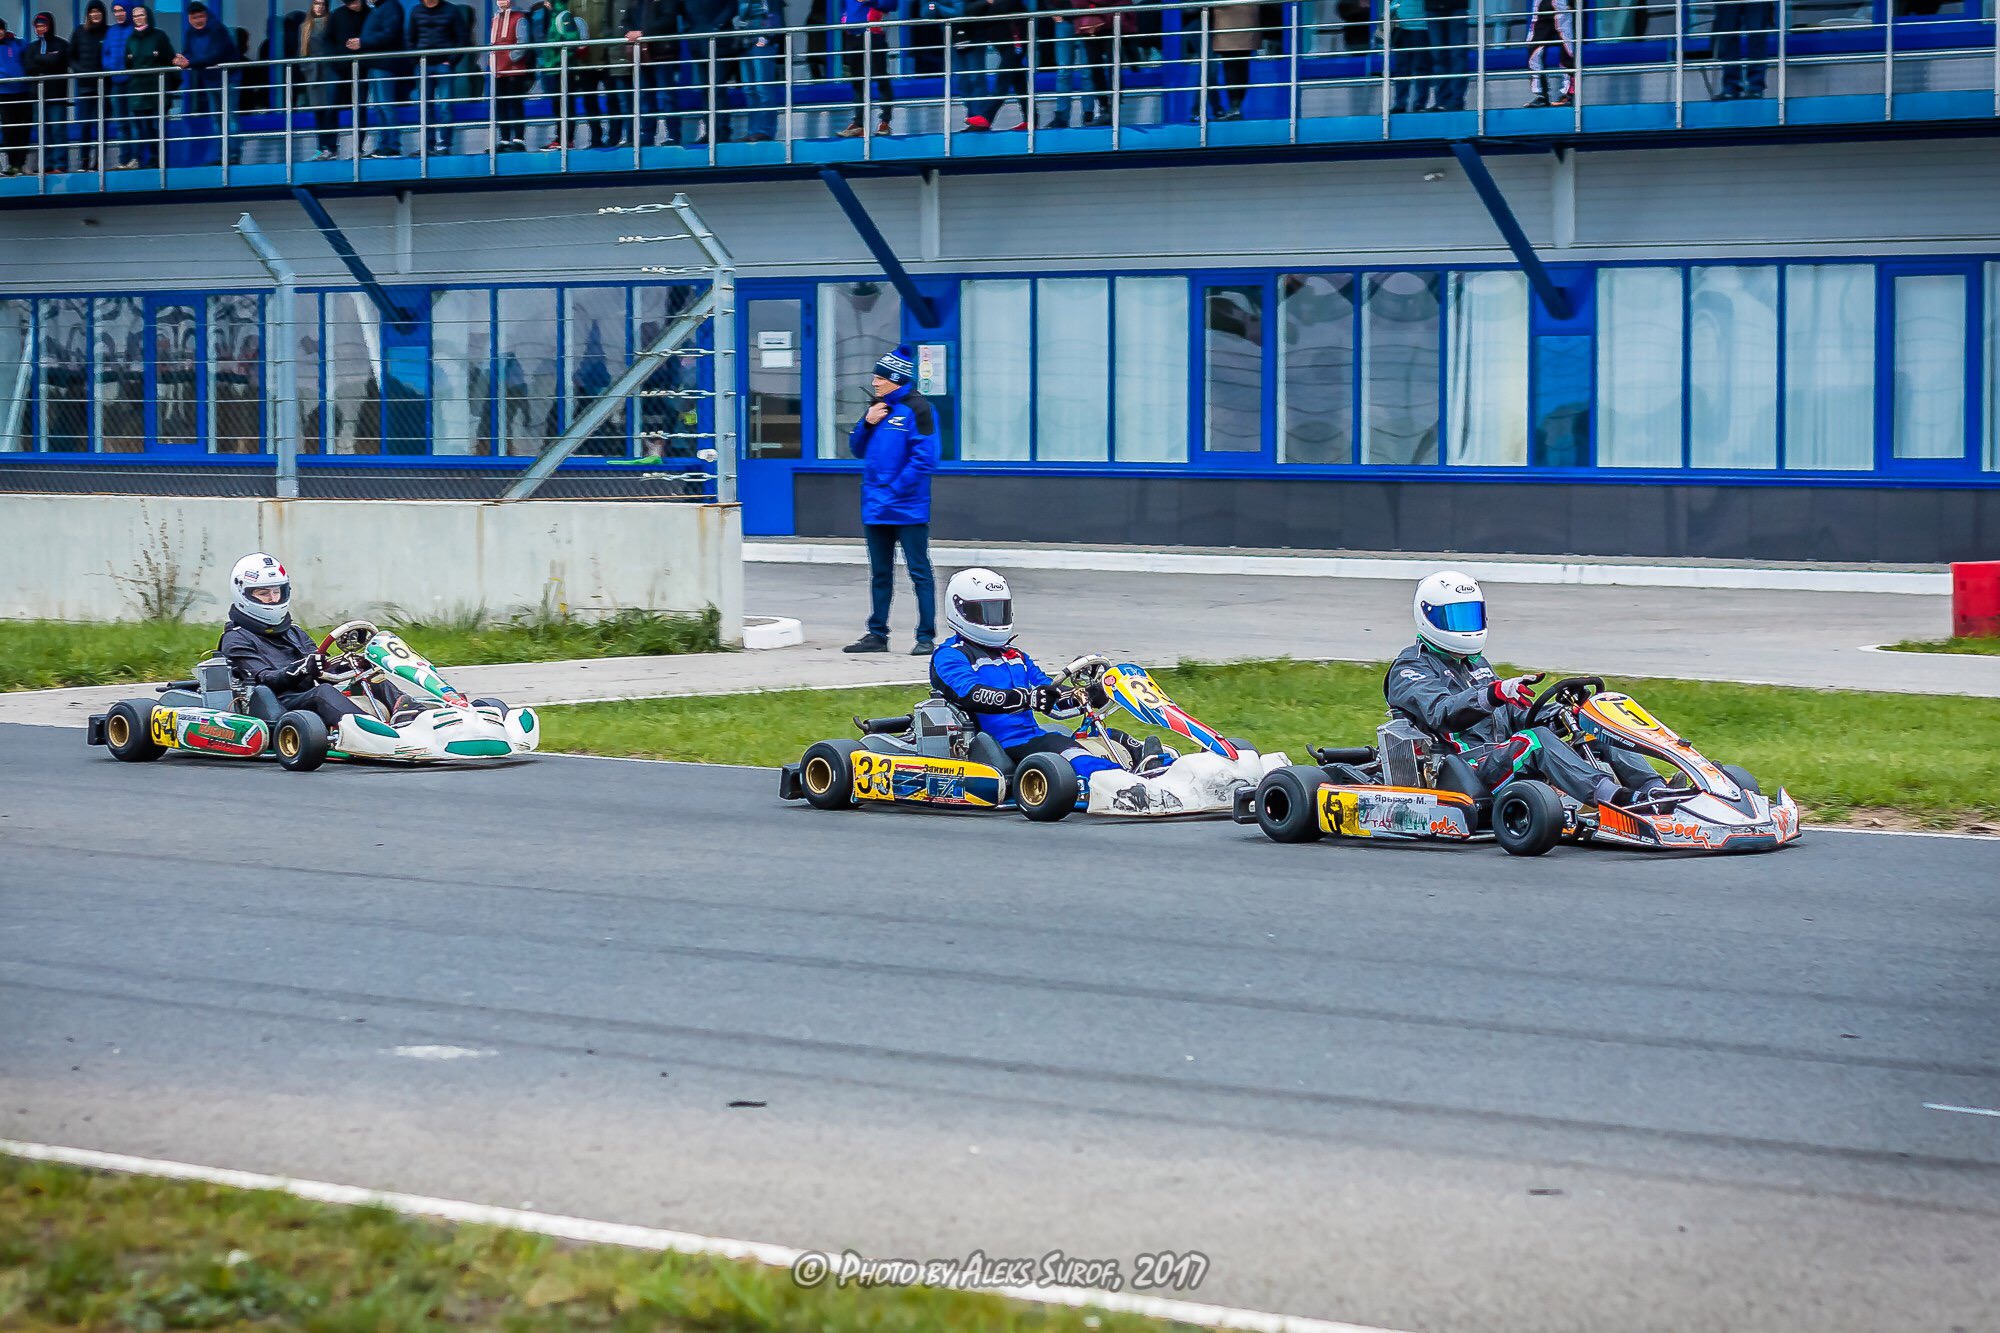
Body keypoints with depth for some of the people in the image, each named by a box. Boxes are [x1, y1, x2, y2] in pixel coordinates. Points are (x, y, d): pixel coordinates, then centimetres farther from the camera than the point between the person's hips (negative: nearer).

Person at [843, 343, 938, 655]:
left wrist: (895, 490, -16)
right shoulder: (877, 407, 13)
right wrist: (867, 423, -1)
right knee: (880, 573, 13)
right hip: (875, 508, 8)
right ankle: (877, 634, 20)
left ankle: (926, 636, 0)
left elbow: (924, 457, -16)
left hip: (908, 508, -8)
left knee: (919, 571, -2)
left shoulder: (917, 408, -10)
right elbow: (857, 449, 18)